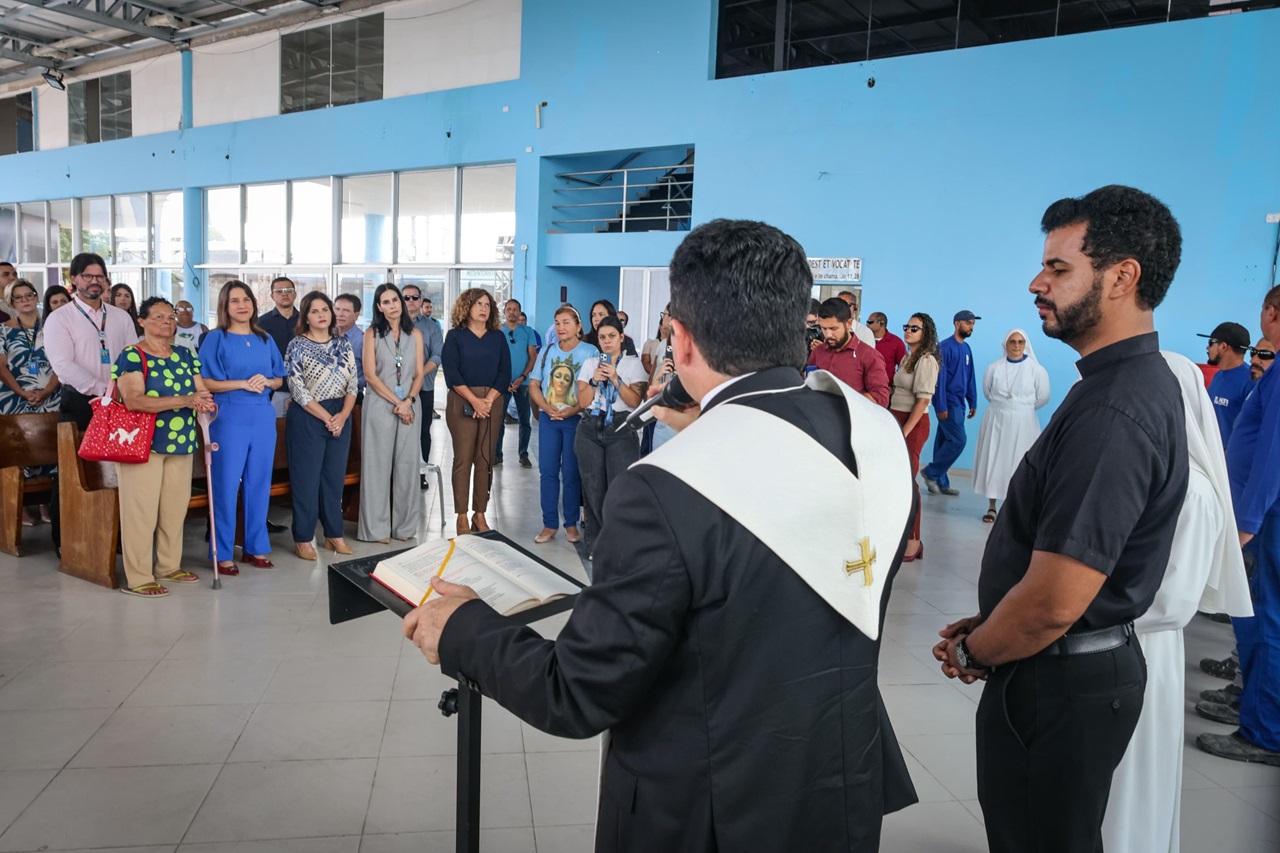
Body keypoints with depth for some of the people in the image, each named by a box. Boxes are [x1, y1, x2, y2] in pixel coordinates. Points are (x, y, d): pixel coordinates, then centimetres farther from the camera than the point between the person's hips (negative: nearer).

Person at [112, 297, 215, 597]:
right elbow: (134, 401, -19)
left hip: (181, 443, 6)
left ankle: (169, 566, 24)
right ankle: (137, 578, 4)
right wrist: (184, 400, -26)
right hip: (142, 444, -6)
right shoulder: (132, 356, -6)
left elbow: (202, 390, 9)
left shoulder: (186, 355, 13)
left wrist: (204, 402, -17)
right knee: (141, 509, -4)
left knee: (175, 507, 11)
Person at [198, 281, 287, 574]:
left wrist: (266, 381, -7)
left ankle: (255, 547, 19)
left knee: (259, 483, 8)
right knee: (226, 484, -2)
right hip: (229, 417, -4)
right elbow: (204, 382, -8)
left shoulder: (265, 340, 11)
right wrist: (243, 383, -16)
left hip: (263, 417, 5)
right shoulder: (216, 338, -2)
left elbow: (279, 378, 14)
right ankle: (223, 553, 7)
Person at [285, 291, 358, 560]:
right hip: (307, 418, -4)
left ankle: (334, 534, 20)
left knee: (335, 477, 10)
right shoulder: (297, 346, -5)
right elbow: (298, 389, -11)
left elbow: (352, 384, 5)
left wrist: (343, 415, -9)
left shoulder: (343, 344, 8)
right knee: (307, 479, 1)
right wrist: (327, 417, -14)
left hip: (341, 418, 4)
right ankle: (303, 538, 11)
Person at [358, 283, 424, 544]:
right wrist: (396, 402, -11)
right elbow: (370, 375, -6)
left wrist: (408, 401, -10)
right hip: (379, 404, -2)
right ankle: (377, 527, 7)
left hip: (409, 406, 3)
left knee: (407, 464, 4)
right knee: (378, 464, 0)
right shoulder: (372, 334, 1)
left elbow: (419, 374, 6)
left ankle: (405, 525, 12)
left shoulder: (415, 335, 9)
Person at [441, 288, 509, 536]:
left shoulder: (498, 337, 10)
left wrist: (488, 400, -11)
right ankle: (462, 516, 2)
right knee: (463, 458, -3)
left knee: (485, 459, 3)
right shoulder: (455, 336, 2)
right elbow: (451, 373, -7)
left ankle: (480, 514, 10)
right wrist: (474, 400, -16)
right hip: (462, 402, -3)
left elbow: (505, 373, 3)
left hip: (492, 402, 3)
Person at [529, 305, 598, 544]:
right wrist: (547, 408, -6)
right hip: (548, 418, 4)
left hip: (576, 419, -4)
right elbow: (534, 385, 10)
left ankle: (571, 524, 13)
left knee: (571, 473, 1)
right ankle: (549, 524, 12)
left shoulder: (590, 352, -4)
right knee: (547, 471, 4)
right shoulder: (547, 351, 9)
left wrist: (573, 410, -18)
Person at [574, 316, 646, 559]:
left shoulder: (633, 364, 5)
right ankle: (596, 545, 16)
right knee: (593, 487, 5)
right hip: (590, 429, 3)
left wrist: (616, 379, -14)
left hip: (621, 430, -3)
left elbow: (636, 402, -5)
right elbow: (582, 401, 6)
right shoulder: (589, 364, 13)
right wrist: (594, 381, -9)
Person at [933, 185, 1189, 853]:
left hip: (1060, 680, -9)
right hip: (1089, 665, 10)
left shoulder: (1114, 412, -27)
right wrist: (986, 624, 9)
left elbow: (1053, 603, -29)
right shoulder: (1138, 380, 7)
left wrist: (972, 654, -10)